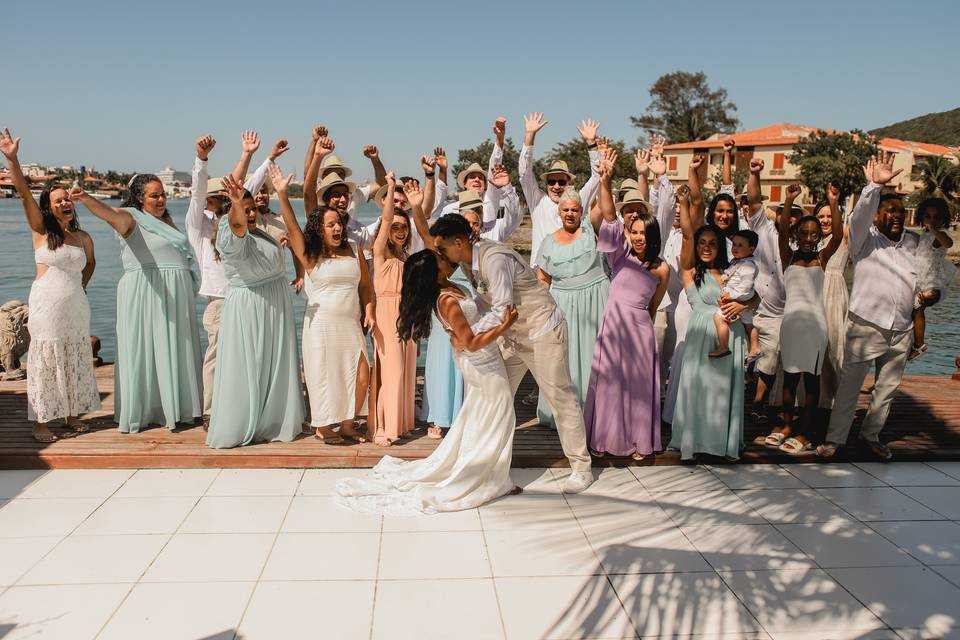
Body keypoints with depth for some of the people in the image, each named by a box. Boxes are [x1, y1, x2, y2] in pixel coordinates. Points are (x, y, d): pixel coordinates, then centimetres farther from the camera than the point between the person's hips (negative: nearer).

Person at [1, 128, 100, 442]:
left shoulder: (83, 237, 8)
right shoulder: (40, 230, -2)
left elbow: (90, 263, 28)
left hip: (76, 307, 4)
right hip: (46, 305, -4)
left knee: (75, 360, 9)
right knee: (45, 360, -1)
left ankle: (72, 414, 22)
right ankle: (41, 421, 5)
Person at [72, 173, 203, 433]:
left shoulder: (167, 219, 16)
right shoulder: (131, 217, -5)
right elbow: (110, 214, -26)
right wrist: (85, 199, -45)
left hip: (176, 295, 7)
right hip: (144, 294, -7)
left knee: (174, 351, 11)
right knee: (143, 351, -3)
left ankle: (174, 407, 21)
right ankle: (138, 412, 5)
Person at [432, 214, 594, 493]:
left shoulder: (494, 259, -28)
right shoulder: (466, 261, -1)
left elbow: (501, 310, -29)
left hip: (542, 330, -9)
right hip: (512, 334, 9)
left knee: (560, 397, -2)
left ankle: (581, 468, 9)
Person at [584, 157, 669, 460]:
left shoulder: (661, 269, 0)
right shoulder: (623, 253, -1)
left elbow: (653, 306, 10)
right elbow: (609, 216, -12)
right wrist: (605, 181, -23)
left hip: (639, 327, 0)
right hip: (612, 323, 0)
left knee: (639, 384, 7)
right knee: (608, 382, 5)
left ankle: (638, 441, 19)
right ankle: (605, 438, 17)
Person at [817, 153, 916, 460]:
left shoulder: (913, 242, 13)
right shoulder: (865, 239, -1)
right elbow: (859, 215, -19)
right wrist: (875, 185, -33)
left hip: (901, 331, 5)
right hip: (865, 327, -5)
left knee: (887, 388, 12)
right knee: (849, 385, -1)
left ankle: (871, 435, 26)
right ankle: (835, 438, 8)